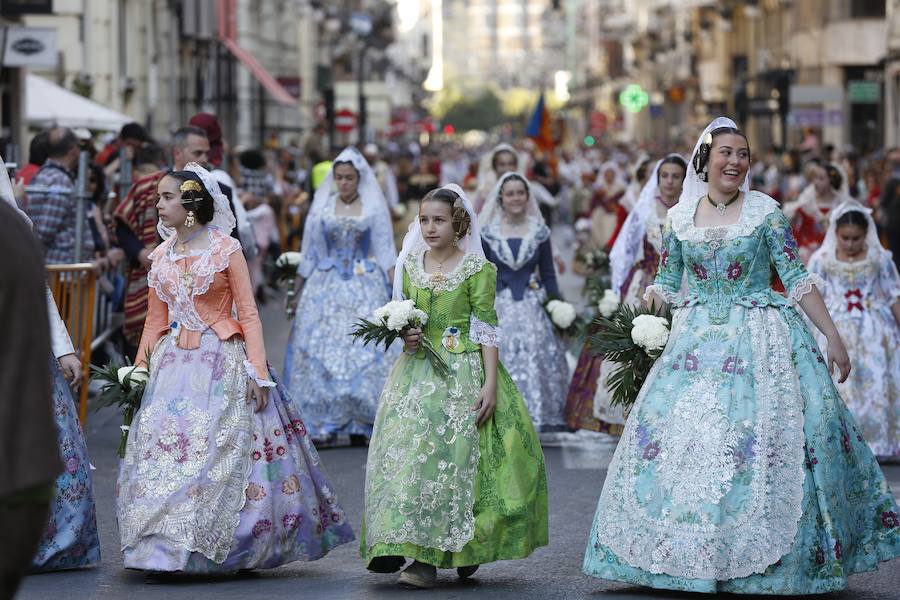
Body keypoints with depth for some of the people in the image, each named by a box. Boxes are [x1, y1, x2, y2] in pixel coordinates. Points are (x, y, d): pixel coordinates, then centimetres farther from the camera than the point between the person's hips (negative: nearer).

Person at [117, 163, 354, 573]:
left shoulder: (226, 250, -5)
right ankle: (165, 544, 5)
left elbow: (248, 314, -5)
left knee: (219, 450, -7)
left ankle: (215, 547, 0)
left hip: (222, 363, -5)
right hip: (173, 364, 5)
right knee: (162, 446, -2)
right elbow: (155, 320, 16)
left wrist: (257, 372, -11)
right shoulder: (161, 256, 10)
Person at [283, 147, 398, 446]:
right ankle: (325, 423, -4)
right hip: (327, 285, 1)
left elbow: (386, 251, 4)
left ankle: (360, 423, -3)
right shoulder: (322, 207, 7)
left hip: (365, 286, -1)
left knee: (364, 351, -8)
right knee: (322, 351, -6)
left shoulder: (374, 208, 5)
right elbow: (309, 252, 11)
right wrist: (297, 289, 10)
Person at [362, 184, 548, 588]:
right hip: (417, 371, 5)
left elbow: (487, 329, -5)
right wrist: (404, 335, -3)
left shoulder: (477, 269, -4)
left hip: (463, 374, -5)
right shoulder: (410, 266, 10)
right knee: (406, 454, -4)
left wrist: (490, 383, -12)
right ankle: (421, 553, 2)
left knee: (452, 457, -8)